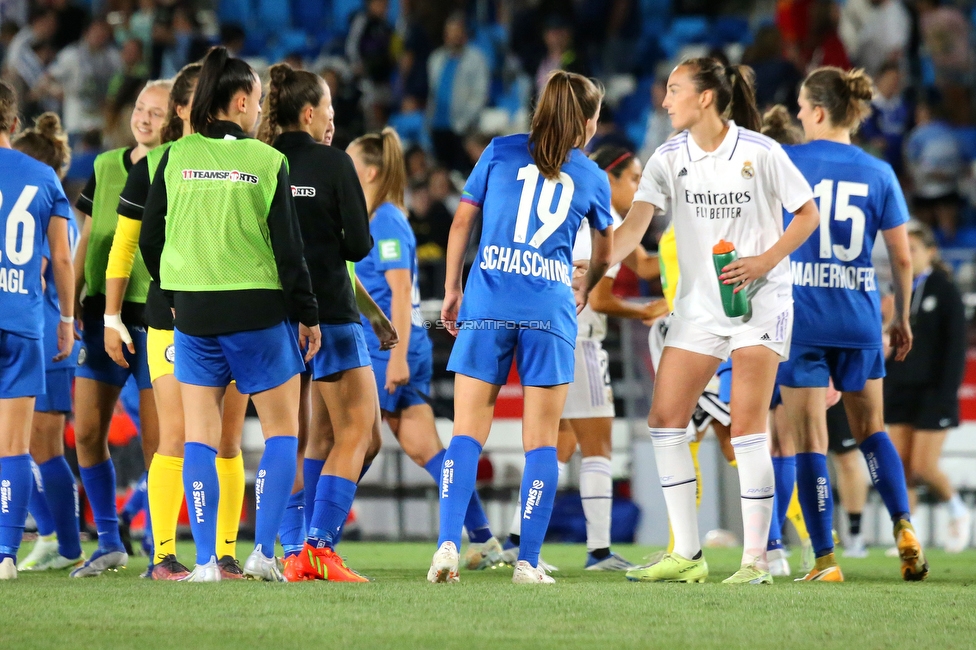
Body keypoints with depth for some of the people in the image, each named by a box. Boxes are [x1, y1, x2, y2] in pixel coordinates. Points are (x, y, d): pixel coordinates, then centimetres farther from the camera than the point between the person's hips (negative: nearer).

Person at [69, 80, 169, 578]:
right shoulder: (106, 167, 12)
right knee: (87, 432, 2)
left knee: (157, 440, -3)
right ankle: (109, 543, 14)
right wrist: (71, 302, 10)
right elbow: (88, 240, 17)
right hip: (103, 315, 5)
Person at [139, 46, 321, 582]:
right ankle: (263, 551, -1)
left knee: (199, 437, 7)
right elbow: (287, 248, -5)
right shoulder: (267, 162, -6)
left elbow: (149, 239, 4)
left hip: (193, 315, 2)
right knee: (282, 431, 11)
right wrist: (308, 315, 5)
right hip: (258, 313, -2)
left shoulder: (176, 158, 0)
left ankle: (205, 560, -2)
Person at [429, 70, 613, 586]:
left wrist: (451, 288, 19)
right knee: (540, 442, 4)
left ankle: (448, 544, -13)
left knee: (467, 432, 2)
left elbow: (461, 222, 10)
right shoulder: (591, 177, 12)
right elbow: (605, 251, 29)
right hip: (550, 308, 0)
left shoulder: (501, 152, 10)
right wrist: (585, 289, 48)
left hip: (487, 303, 0)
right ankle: (528, 562, 0)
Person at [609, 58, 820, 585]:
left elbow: (807, 214, -2)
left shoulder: (760, 152, -11)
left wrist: (765, 261, -16)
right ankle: (687, 556, 6)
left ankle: (756, 559, -4)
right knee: (664, 421, -1)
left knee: (746, 429, -12)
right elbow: (634, 225, -12)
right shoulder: (669, 158, -1)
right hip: (698, 302, 5)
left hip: (758, 300, -5)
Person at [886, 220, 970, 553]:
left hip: (932, 392, -5)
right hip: (900, 390, 5)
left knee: (924, 468, -8)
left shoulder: (944, 290, -5)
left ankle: (958, 510, 19)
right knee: (901, 469, -1)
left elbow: (956, 346, -9)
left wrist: (947, 394, -15)